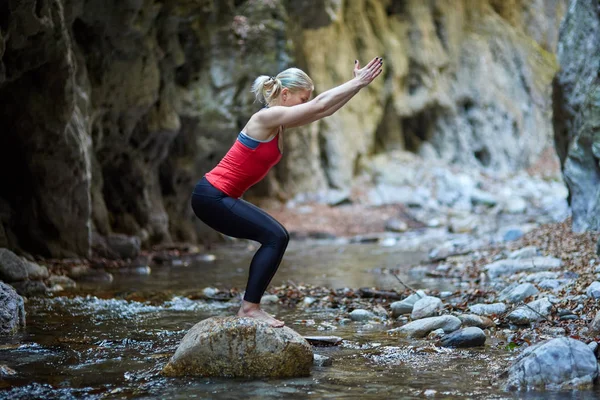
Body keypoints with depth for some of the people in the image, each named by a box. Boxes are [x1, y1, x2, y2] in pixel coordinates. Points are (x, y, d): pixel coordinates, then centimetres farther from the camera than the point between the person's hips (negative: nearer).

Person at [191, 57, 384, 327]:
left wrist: (357, 84, 11)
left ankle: (250, 307, 11)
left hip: (222, 198, 10)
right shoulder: (266, 118, -16)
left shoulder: (279, 122, 11)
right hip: (211, 196, -10)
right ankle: (249, 308, -11)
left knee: (276, 238, 10)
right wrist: (357, 82, -12)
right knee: (275, 237, -14)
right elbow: (320, 105, -18)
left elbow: (325, 110, 16)